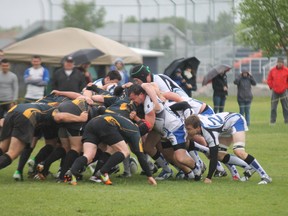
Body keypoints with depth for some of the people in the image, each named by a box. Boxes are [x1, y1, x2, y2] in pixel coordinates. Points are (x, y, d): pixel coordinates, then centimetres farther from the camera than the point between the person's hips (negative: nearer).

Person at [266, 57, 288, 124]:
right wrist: (271, 87, 2)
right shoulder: (272, 70, 2)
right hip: (275, 92, 1)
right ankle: (272, 121, 4)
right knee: (273, 107, 0)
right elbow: (269, 80, 9)